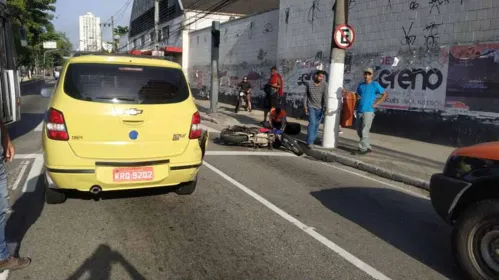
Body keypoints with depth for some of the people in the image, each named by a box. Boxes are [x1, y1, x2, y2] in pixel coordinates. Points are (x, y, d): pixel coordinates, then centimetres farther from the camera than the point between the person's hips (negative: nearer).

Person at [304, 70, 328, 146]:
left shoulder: (324, 85, -6)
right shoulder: (309, 84, -2)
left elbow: (325, 96, -15)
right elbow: (306, 95, 6)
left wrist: (325, 106, -25)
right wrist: (305, 105, 4)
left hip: (320, 108, 1)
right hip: (311, 107, -1)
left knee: (317, 125, 7)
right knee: (312, 123, -13)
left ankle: (312, 140, 22)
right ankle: (309, 141, -11)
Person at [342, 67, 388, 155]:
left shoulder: (375, 85, -2)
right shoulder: (360, 85, 14)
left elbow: (385, 94, -1)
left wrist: (376, 103, -6)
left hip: (368, 111, -6)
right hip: (359, 111, 6)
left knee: (364, 131, -10)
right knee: (359, 131, 10)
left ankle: (363, 149, -3)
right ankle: (367, 147, 23)